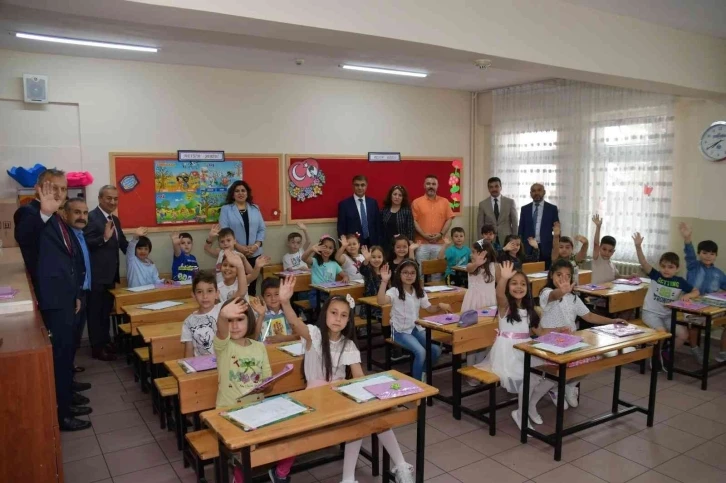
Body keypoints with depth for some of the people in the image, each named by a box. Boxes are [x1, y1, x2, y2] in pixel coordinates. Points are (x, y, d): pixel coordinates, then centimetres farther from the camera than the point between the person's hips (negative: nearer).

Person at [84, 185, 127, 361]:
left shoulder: (115, 219, 12)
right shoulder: (91, 217, -14)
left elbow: (122, 243, 17)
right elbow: (86, 243, -21)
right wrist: (104, 237, -34)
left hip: (111, 274, 8)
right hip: (97, 275, -8)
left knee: (106, 311, 19)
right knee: (96, 312, 4)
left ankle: (106, 341, 32)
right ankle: (97, 348, 14)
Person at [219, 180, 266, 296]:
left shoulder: (255, 208, 13)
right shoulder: (226, 209, 3)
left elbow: (261, 229, 9)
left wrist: (256, 245, -8)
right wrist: (238, 246, -17)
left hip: (254, 254, 3)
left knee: (252, 285, 7)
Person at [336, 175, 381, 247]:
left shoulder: (373, 202, 9)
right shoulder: (344, 204, -2)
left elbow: (377, 225, 10)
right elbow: (341, 229, -2)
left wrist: (378, 245, 4)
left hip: (371, 244, 3)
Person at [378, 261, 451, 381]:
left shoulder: (419, 292, 7)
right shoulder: (395, 291, -13)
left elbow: (429, 309, 14)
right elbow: (381, 301, -33)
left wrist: (440, 306, -7)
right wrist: (384, 281, -43)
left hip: (417, 328, 6)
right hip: (401, 331, -6)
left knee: (436, 350, -13)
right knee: (421, 352, -27)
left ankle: (422, 373, 14)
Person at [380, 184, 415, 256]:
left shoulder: (407, 211, -1)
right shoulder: (384, 211, 7)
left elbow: (410, 231, -3)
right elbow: (380, 230, 7)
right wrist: (379, 246, 2)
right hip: (386, 246, 2)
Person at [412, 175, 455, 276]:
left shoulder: (444, 202, 9)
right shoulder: (417, 202, 3)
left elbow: (449, 219, 5)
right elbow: (414, 221, -3)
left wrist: (441, 234, -8)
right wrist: (423, 235, -13)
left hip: (439, 243, 2)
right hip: (422, 243, -2)